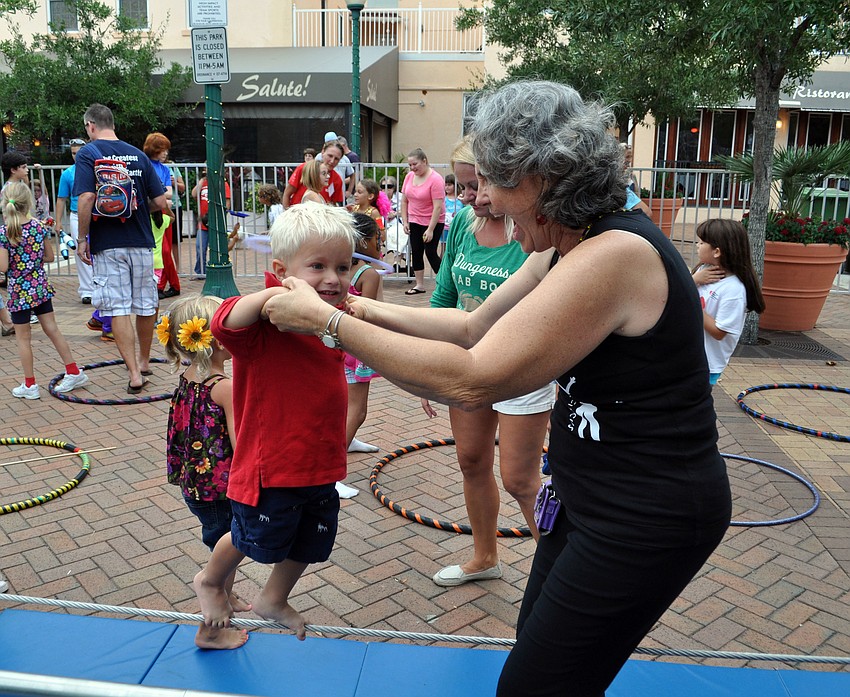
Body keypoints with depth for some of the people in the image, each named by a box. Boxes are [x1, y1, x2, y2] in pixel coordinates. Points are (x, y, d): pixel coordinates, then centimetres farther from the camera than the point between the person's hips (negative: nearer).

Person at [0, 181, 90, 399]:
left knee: (23, 338, 8)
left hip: (19, 291, -4)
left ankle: (30, 385, 15)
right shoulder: (39, 226, -3)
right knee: (52, 330, 13)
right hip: (41, 287, 4)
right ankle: (74, 372, 18)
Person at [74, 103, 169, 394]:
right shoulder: (137, 154, 7)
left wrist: (81, 239, -8)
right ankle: (143, 361, 31)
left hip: (107, 244, -4)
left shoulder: (88, 153, -4)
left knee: (118, 308, -1)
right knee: (146, 305, 14)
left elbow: (86, 198, -18)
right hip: (141, 241, 4)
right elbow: (161, 202, 3)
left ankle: (134, 374, -5)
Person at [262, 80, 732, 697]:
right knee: (536, 642, 23)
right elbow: (474, 326, 9)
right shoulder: (566, 248, 3)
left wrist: (327, 321, -23)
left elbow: (471, 380, -30)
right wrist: (364, 309, 3)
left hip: (645, 518, -9)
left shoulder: (613, 256, -28)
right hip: (592, 494, 9)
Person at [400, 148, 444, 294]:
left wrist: (430, 229, -22)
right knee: (416, 252, 7)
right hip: (414, 221, 6)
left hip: (433, 222, -6)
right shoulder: (409, 176, 2)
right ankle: (419, 285, 16)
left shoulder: (435, 179, -18)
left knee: (430, 252, -5)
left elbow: (438, 207, -21)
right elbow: (404, 201, 10)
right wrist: (405, 221, 4)